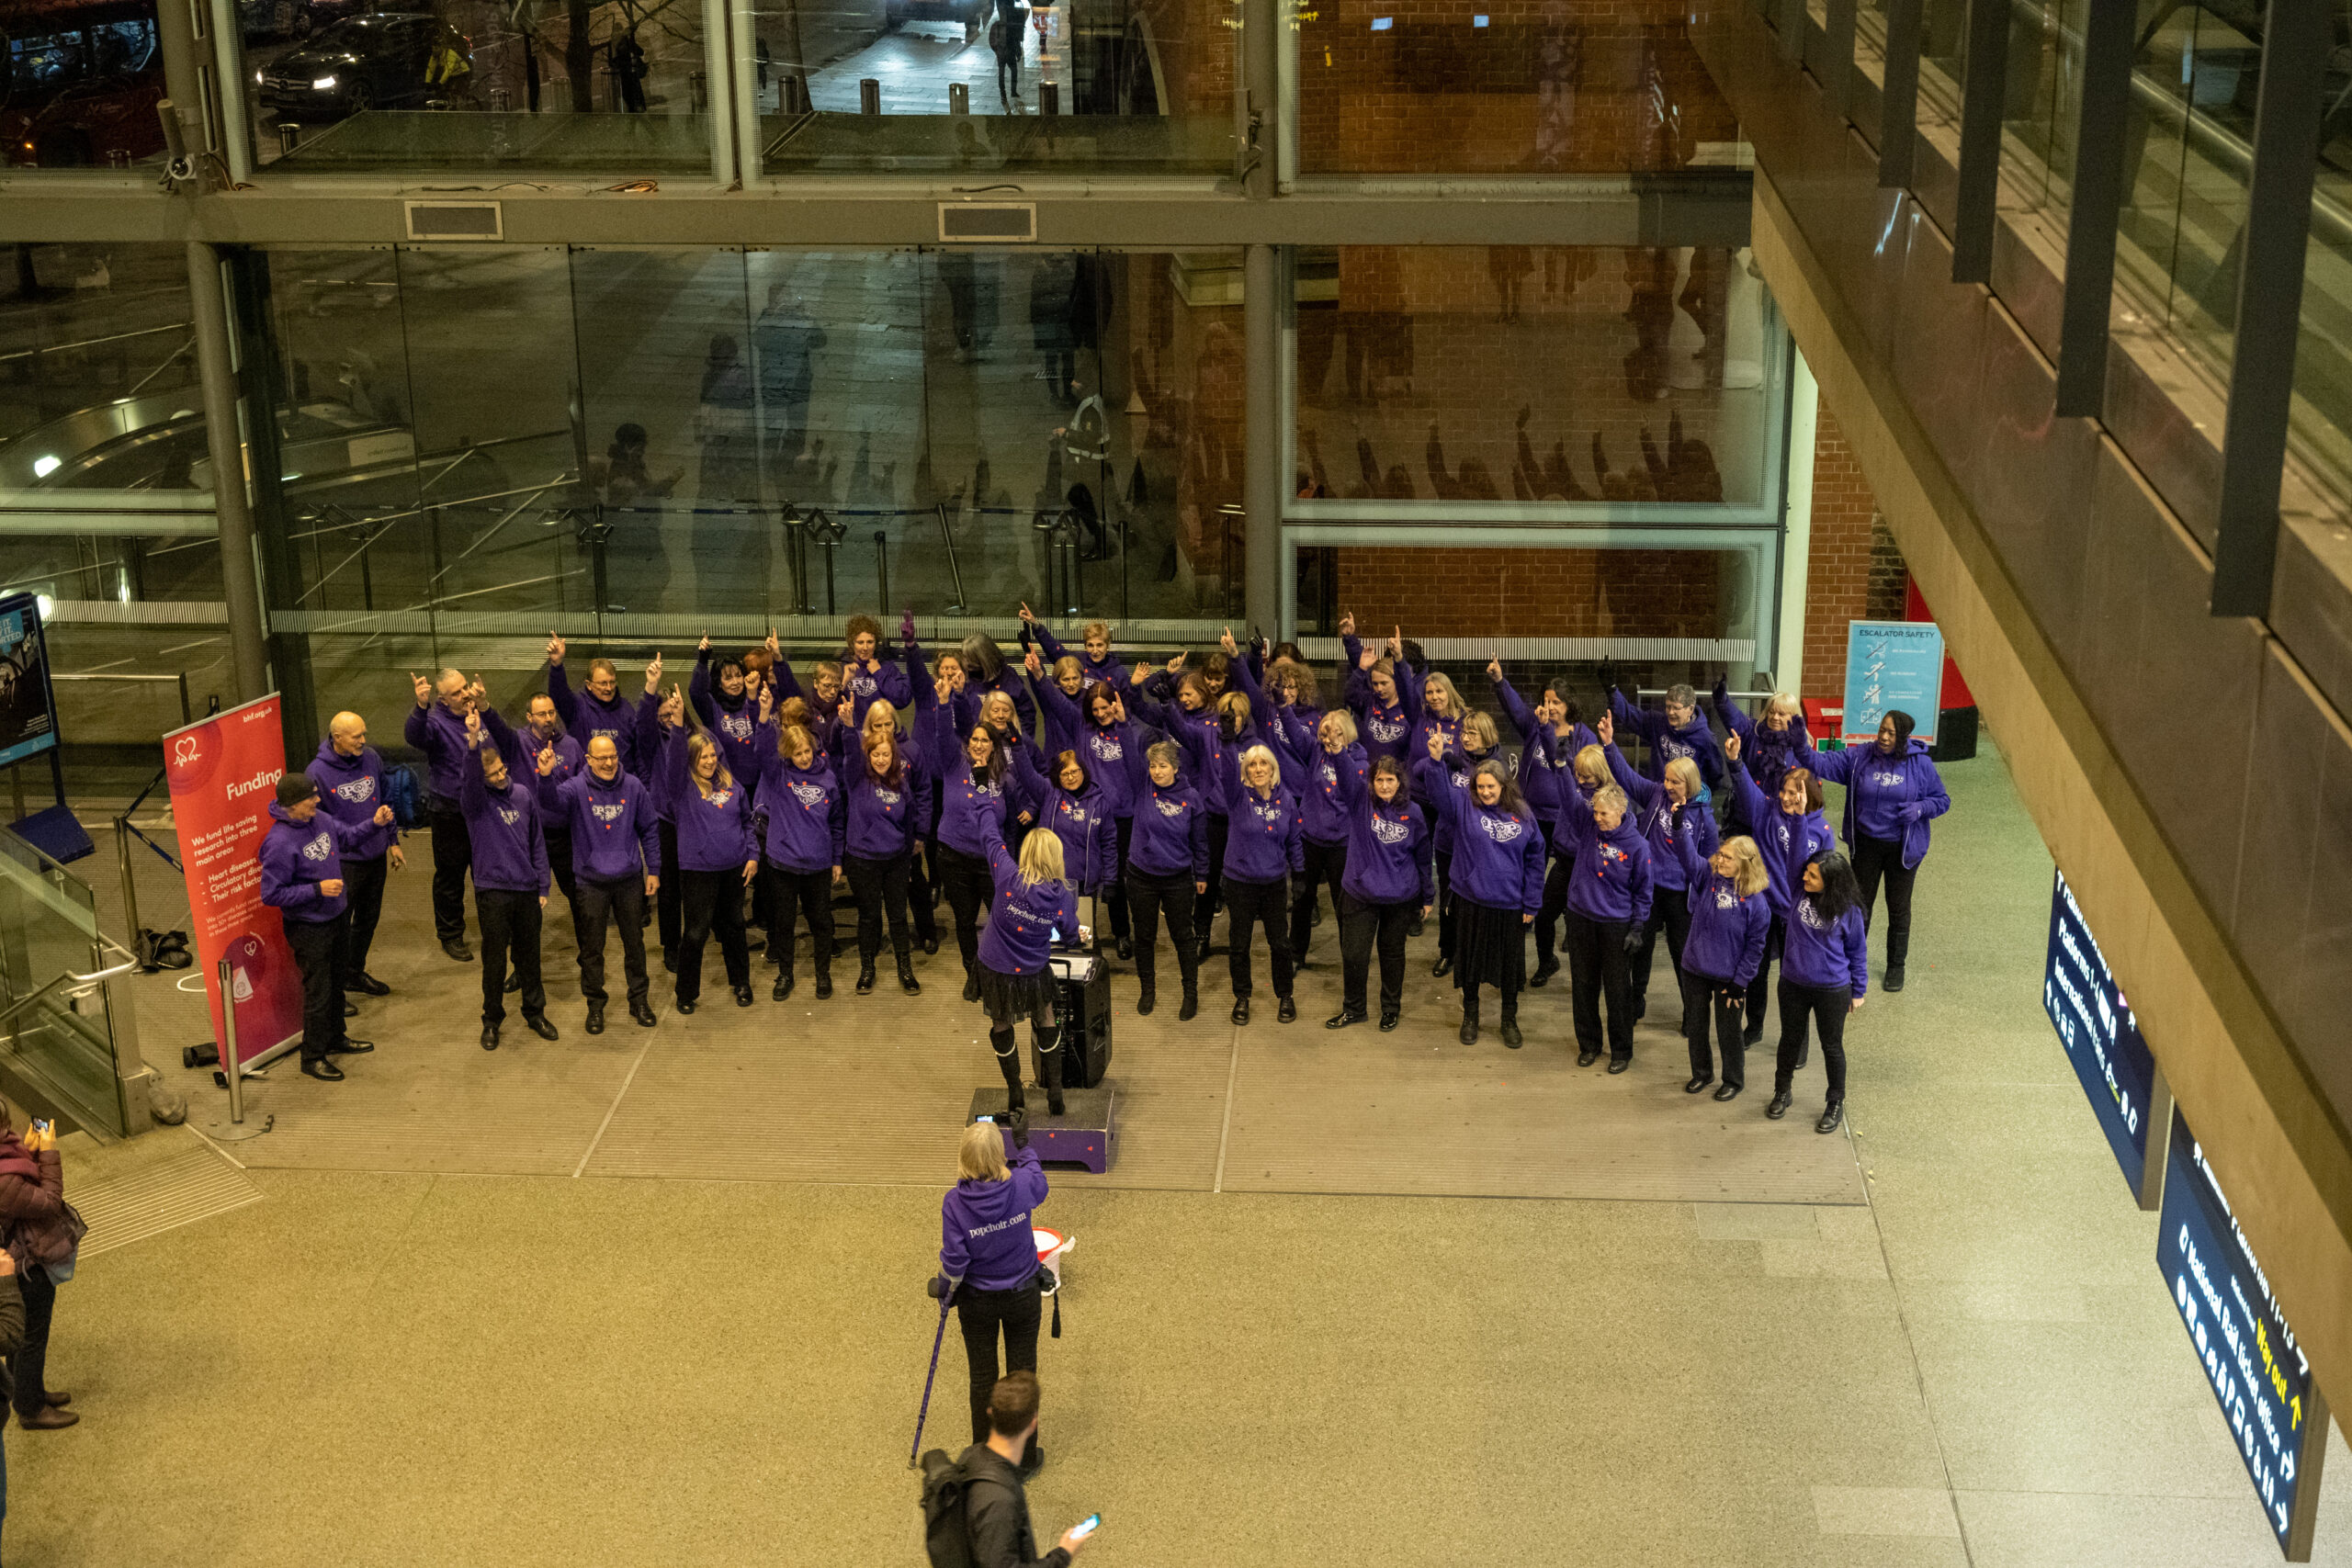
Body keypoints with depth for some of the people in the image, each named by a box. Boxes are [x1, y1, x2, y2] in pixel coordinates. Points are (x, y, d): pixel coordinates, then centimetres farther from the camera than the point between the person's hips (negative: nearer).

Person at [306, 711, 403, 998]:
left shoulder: (371, 758, -1)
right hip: (343, 861, -6)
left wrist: (393, 841, 14)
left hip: (376, 856, 6)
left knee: (368, 919, 19)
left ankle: (355, 974, 37)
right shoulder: (318, 772, -17)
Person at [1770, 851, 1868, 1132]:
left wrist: (1858, 991, 3)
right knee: (1790, 1040, 21)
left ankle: (1836, 1104, 33)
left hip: (1832, 990, -3)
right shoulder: (1798, 891, -13)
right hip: (1793, 983, 3)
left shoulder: (1849, 910, -16)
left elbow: (1857, 951, -4)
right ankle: (1782, 1093, 42)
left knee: (1831, 1046, 14)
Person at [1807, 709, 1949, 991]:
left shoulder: (1921, 764, -9)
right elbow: (1826, 762, -18)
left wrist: (1920, 809, -21)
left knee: (1898, 908, 11)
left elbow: (1942, 800, -1)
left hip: (1903, 848, -1)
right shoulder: (1860, 757, -7)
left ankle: (1896, 966, 29)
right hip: (1866, 846, 1)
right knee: (1860, 904, 13)